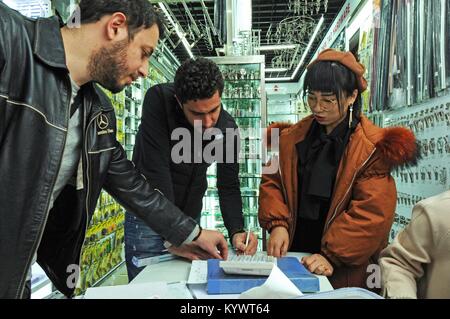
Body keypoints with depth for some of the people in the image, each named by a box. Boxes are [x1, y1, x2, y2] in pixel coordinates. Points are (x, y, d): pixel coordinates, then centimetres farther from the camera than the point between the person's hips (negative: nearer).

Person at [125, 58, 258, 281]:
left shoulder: (227, 127, -12)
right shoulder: (159, 100, -24)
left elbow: (228, 186, -7)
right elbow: (156, 169, -29)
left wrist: (236, 231, -24)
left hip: (190, 218, 4)